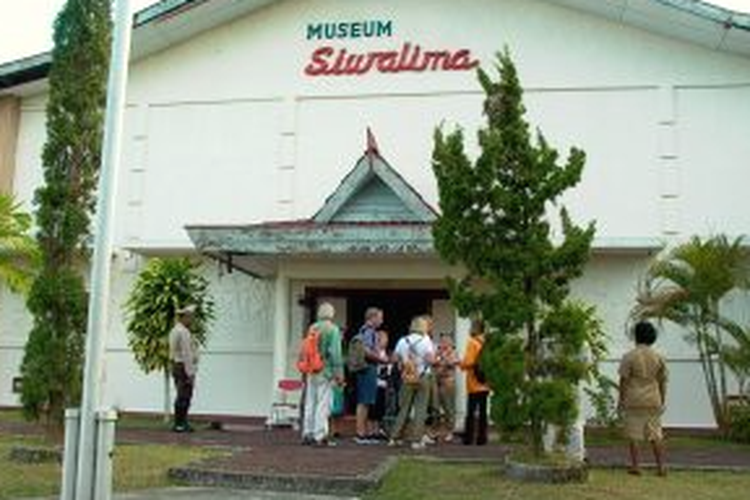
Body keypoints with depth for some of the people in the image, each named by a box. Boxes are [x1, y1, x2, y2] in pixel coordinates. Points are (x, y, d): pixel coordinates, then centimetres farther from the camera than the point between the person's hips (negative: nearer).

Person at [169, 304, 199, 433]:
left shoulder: (175, 330, 15)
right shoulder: (183, 332, -17)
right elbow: (186, 354, -20)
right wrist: (190, 373, -19)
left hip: (176, 366, 10)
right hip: (184, 368, -10)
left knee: (182, 396, 14)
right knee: (184, 397, -6)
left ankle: (180, 423, 19)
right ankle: (179, 424, -3)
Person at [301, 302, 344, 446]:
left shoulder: (312, 328, 8)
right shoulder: (333, 329, -9)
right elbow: (335, 353, -13)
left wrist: (305, 371, 17)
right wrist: (339, 372, -9)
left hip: (311, 371, 6)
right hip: (326, 371, -6)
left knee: (310, 403, 12)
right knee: (324, 403, -2)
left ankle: (307, 434, 17)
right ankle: (320, 435, -2)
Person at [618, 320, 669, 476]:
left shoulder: (629, 356, -7)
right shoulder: (658, 357, 4)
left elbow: (624, 380, -7)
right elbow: (663, 381, 7)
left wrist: (621, 399, 1)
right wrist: (662, 401, 15)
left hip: (633, 401, -3)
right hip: (653, 401, 3)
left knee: (633, 434, 3)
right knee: (656, 435, 9)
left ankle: (635, 466, 4)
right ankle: (661, 466, 7)